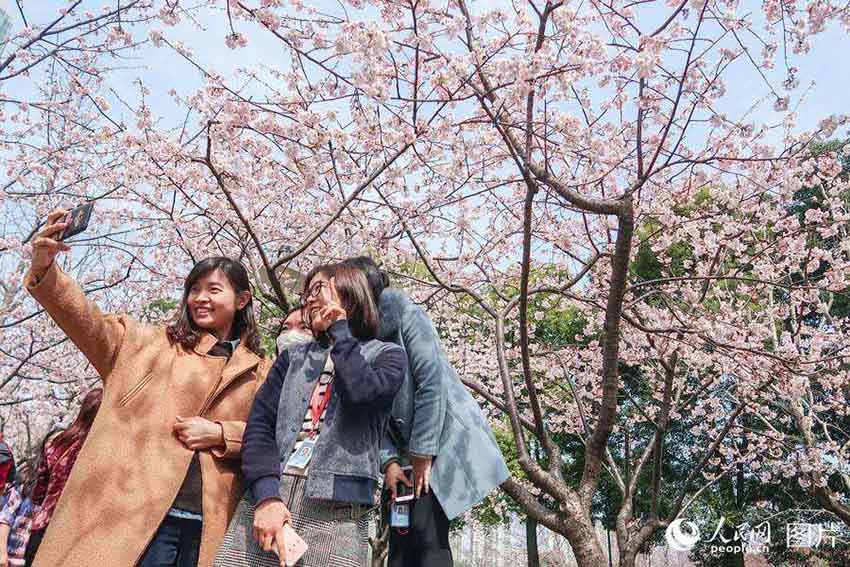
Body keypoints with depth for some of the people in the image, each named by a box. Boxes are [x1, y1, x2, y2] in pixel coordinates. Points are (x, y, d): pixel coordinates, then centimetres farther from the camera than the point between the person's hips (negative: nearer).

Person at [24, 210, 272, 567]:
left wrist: (220, 434, -8)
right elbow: (88, 323, -2)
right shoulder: (153, 345, 11)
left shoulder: (260, 372, 12)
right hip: (141, 514, -1)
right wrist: (44, 270, -17)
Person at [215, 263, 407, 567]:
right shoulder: (293, 356, 20)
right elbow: (260, 423, 6)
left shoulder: (386, 355, 11)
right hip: (267, 498, 3)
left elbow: (362, 394, -12)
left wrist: (339, 329, 1)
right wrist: (267, 495, -11)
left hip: (336, 512, -3)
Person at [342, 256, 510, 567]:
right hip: (405, 452, 7)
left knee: (426, 532, -16)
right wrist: (389, 461, -6)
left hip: (444, 440, -6)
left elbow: (431, 384, -16)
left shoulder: (407, 316, -10)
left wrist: (422, 456, -15)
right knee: (400, 537, 2)